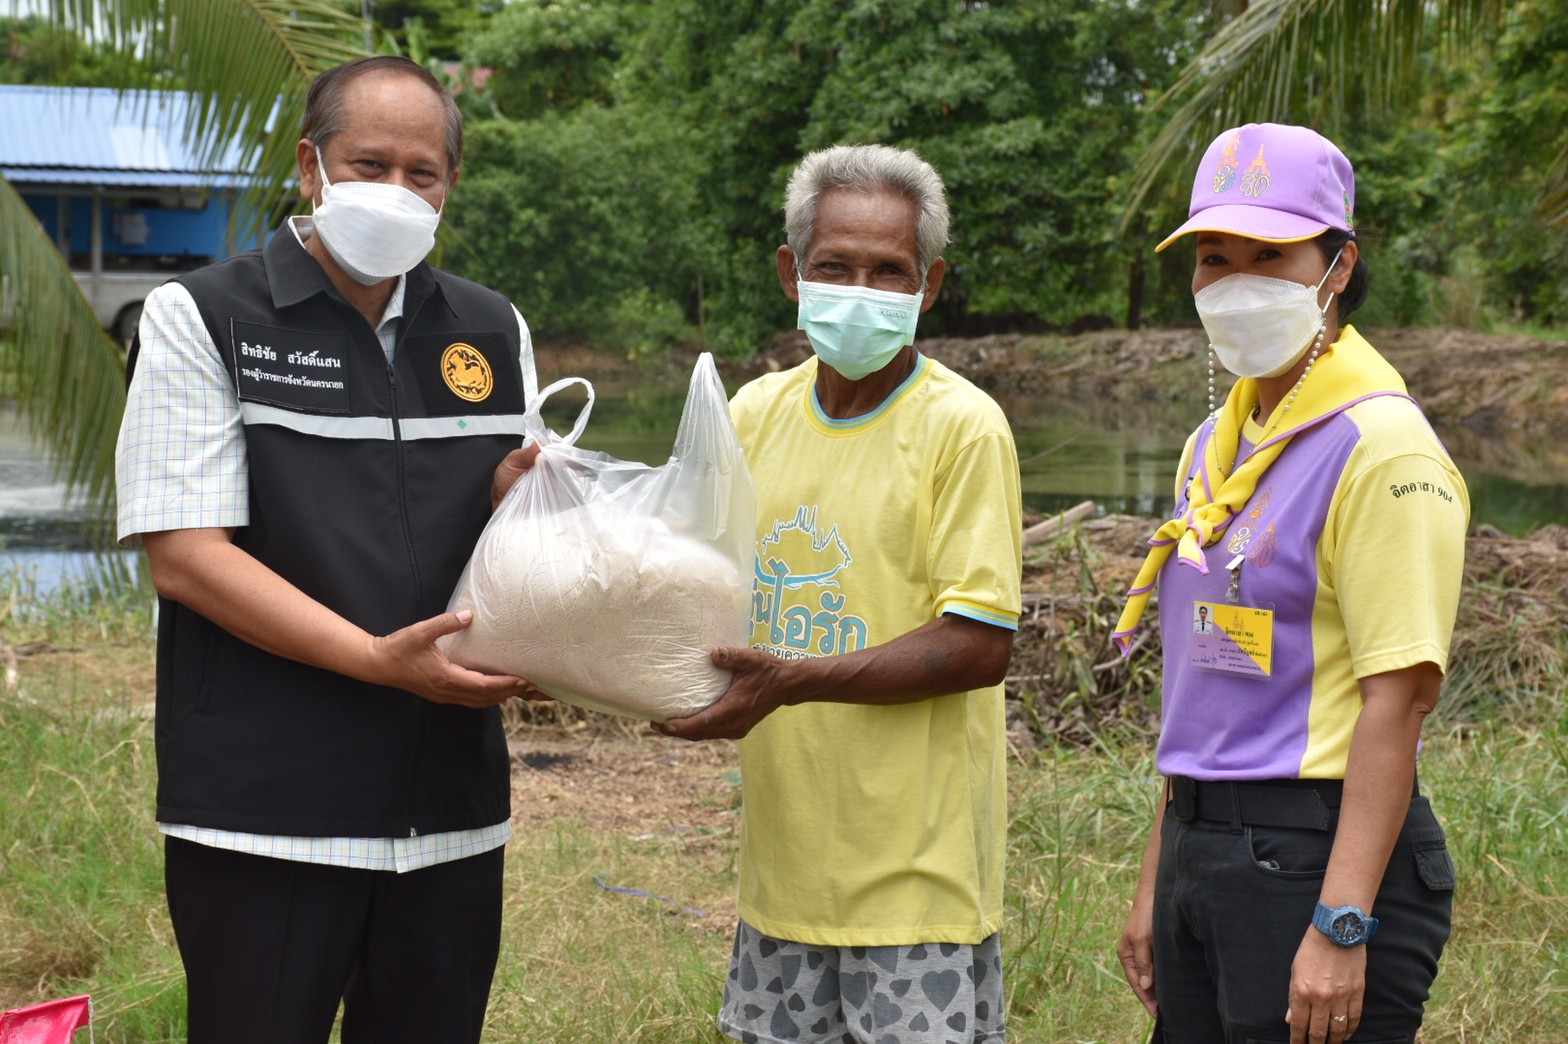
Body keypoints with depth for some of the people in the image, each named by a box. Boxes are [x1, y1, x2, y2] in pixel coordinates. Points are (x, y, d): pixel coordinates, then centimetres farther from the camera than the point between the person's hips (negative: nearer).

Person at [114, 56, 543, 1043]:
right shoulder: (202, 317, -2)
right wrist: (378, 659, -20)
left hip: (450, 810, 4)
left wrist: (519, 500, -8)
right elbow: (184, 554, -10)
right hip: (266, 813, -4)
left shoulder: (494, 333, 11)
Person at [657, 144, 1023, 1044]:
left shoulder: (963, 426, -9)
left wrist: (791, 681, -22)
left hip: (914, 865, -5)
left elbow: (980, 645, -15)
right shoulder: (758, 411, 8)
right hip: (786, 862, 5)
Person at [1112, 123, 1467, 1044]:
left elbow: (1397, 700, -18)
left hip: (1318, 854, -8)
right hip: (1202, 852, 8)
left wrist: (1341, 927, -22)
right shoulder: (1216, 446, 13)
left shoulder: (1381, 448, -12)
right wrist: (1157, 887, 17)